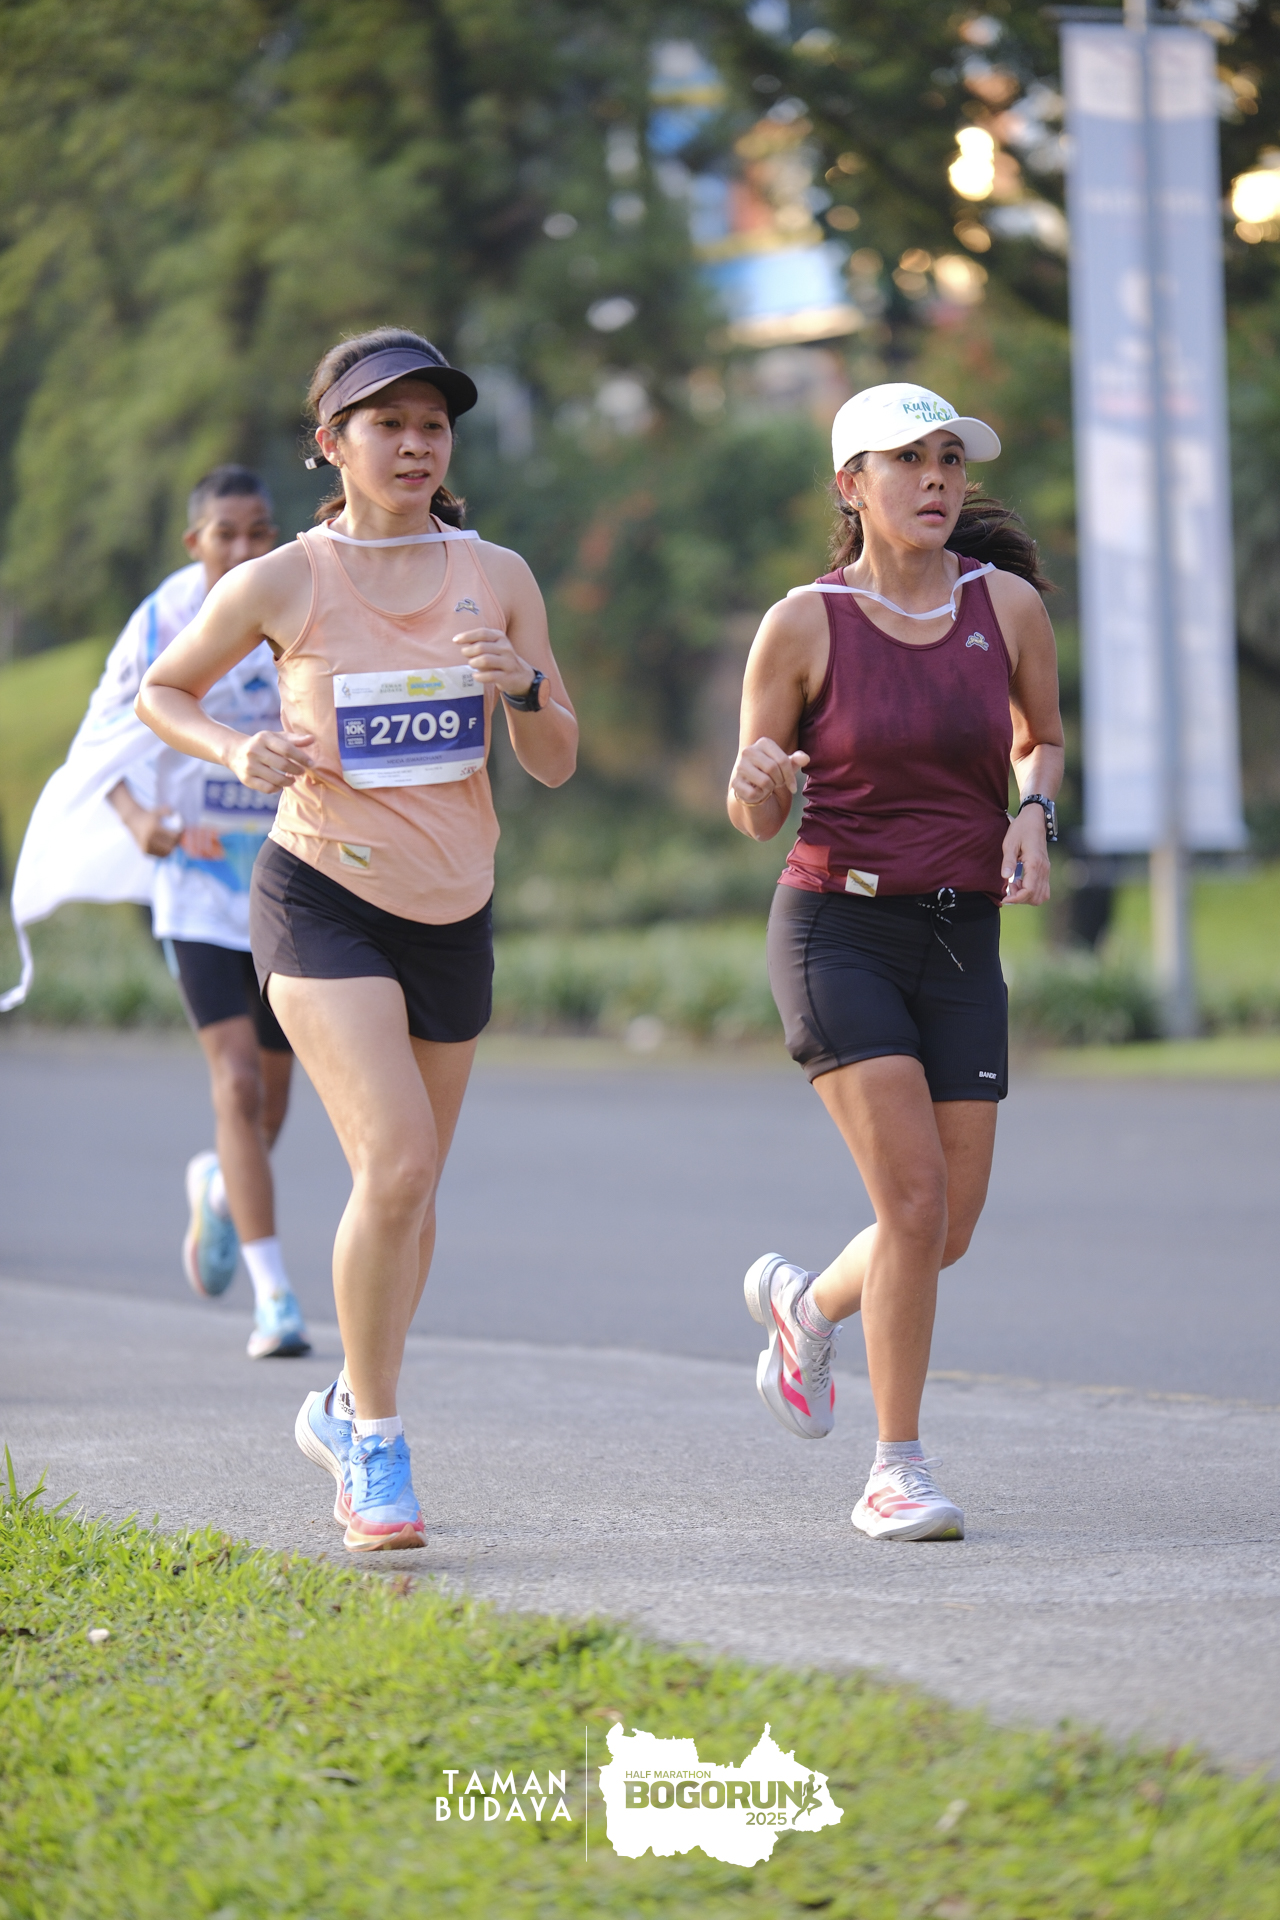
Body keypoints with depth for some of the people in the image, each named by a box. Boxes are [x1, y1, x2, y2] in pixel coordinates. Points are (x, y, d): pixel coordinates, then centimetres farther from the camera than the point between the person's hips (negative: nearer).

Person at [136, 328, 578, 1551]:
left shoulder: (497, 578, 1)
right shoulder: (282, 585, -8)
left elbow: (555, 765, 5)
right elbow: (160, 690, 7)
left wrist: (523, 686, -15)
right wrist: (236, 752, -13)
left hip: (453, 914, 4)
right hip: (324, 899, -4)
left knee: (412, 1193, 13)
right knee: (394, 1166, -20)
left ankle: (345, 1412, 36)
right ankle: (377, 1445, -7)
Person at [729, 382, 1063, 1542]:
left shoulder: (1008, 603, 0)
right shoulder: (803, 624, -7)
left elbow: (1043, 739, 18)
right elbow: (755, 818, 1)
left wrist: (1034, 817, -3)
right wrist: (759, 780, -23)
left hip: (962, 943, 4)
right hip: (836, 927, -4)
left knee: (950, 1232, 4)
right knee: (916, 1201, -18)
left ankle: (805, 1303, 37)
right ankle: (898, 1473, -5)